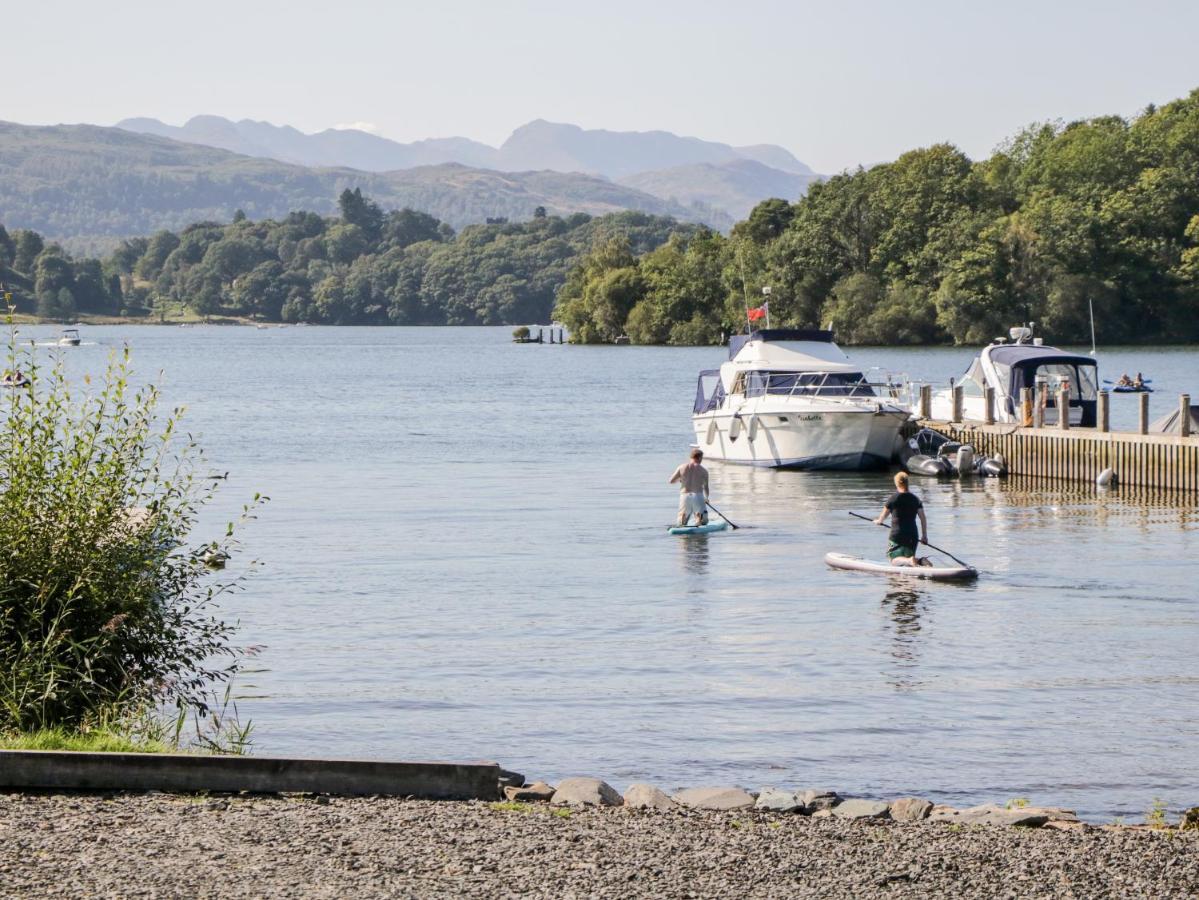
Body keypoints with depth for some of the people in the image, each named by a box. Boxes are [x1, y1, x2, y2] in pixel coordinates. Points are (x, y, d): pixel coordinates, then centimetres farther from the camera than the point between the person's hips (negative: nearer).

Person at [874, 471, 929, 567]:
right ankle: (921, 560, -17)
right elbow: (923, 518, 4)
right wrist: (924, 536, 11)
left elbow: (883, 515, 4)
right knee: (908, 557, 16)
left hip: (897, 535, -4)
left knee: (895, 561, 1)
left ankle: (910, 560, -31)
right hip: (913, 536, 4)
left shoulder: (894, 498, -6)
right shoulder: (915, 499, 6)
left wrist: (878, 521, 27)